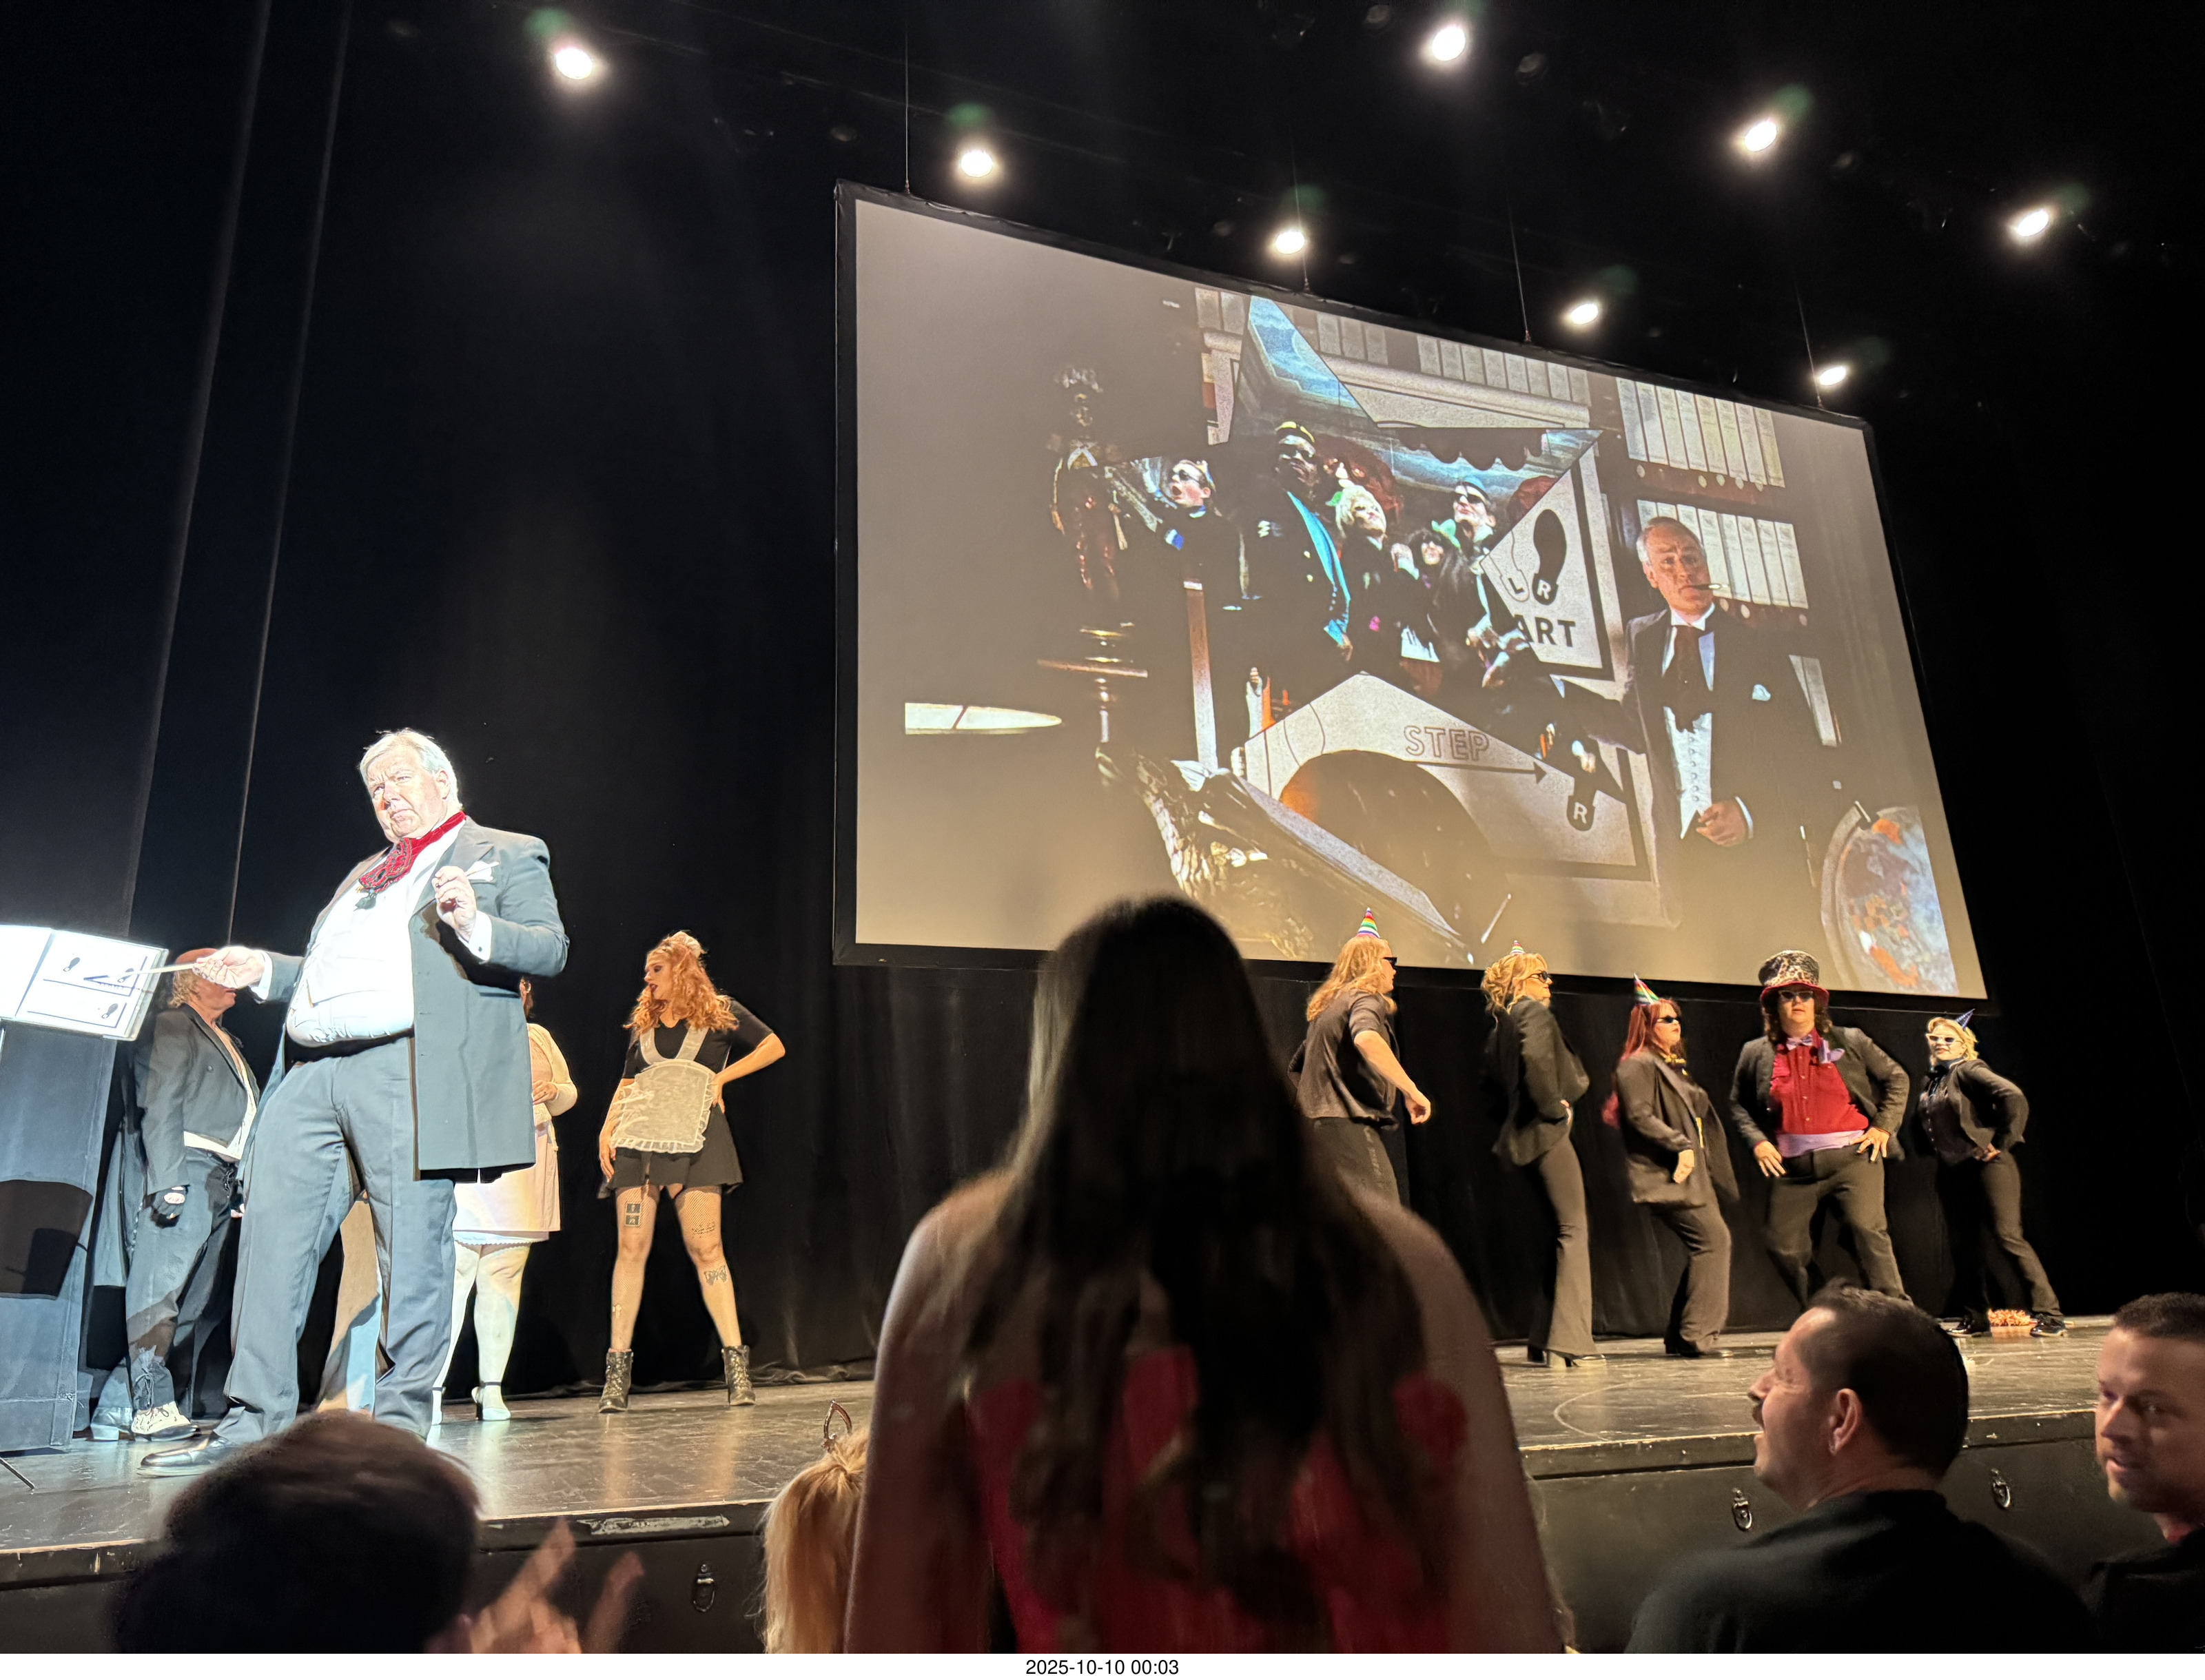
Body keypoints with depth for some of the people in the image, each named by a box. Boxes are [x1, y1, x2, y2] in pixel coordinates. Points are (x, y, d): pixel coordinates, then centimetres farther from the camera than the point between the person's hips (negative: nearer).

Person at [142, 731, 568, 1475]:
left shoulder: (509, 856, 9)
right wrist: (268, 971, 19)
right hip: (310, 1071, 7)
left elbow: (550, 949, -5)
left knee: (412, 1247, -4)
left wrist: (475, 928, -22)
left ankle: (401, 1421, 7)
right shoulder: (364, 877, 31)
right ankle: (255, 1418, 13)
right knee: (270, 1226, 4)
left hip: (407, 1071, -7)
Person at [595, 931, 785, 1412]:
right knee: (632, 1247, -4)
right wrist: (606, 1132, 5)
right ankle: (618, 1368, 0)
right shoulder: (643, 1025, 21)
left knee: (705, 1247, -9)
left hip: (694, 1138, -3)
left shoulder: (721, 1013, 10)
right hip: (637, 1138, 4)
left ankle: (735, 1360, -5)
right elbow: (626, 1085, 20)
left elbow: (774, 1047, 8)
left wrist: (721, 1077, 1)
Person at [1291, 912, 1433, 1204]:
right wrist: (1412, 1091, -23)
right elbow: (1366, 1039, -26)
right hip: (1349, 1123, -9)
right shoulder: (1366, 998, -3)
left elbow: (1296, 1068, 28)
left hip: (1317, 1124, 9)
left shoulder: (1325, 1005, 24)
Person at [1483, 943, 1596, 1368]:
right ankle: (1572, 1341, -13)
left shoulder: (1502, 1024, 19)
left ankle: (1542, 1340, 16)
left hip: (1523, 1135, 9)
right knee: (1574, 1229, -8)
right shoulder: (1534, 1012, -7)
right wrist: (1553, 1106, -16)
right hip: (1546, 1132, -9)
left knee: (1559, 1230, 14)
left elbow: (1494, 1068, 21)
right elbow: (1537, 1058, -26)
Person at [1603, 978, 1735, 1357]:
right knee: (1713, 1239, -14)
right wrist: (1681, 1146, -22)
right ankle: (1697, 1335, -10)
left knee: (1704, 1247, 7)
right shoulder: (1638, 1065, -8)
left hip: (1690, 1173, 10)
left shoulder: (1674, 1066, 23)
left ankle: (1680, 1335, 14)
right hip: (1666, 1176, -10)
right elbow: (1639, 1116, -19)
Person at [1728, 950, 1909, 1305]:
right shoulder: (1756, 1054, 10)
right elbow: (1738, 1105, 18)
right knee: (1783, 1246, 0)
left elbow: (1896, 1078, 15)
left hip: (1851, 1158, -2)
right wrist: (1757, 1142, 2)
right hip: (1793, 1169, 2)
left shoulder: (1850, 1042, 8)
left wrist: (1884, 1126, 4)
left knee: (1868, 1229, -19)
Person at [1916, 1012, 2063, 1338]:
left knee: (2008, 1235, -12)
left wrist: (2001, 1143, -17)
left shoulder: (1968, 1071, -8)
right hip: (1952, 1173, 8)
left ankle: (2048, 1313, -8)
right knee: (1962, 1244, 8)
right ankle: (1974, 1318, 16)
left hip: (1985, 1165, -8)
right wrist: (1935, 1151, 14)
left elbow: (2014, 1098, -20)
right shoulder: (1930, 1082, 15)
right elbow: (1922, 1123, 29)